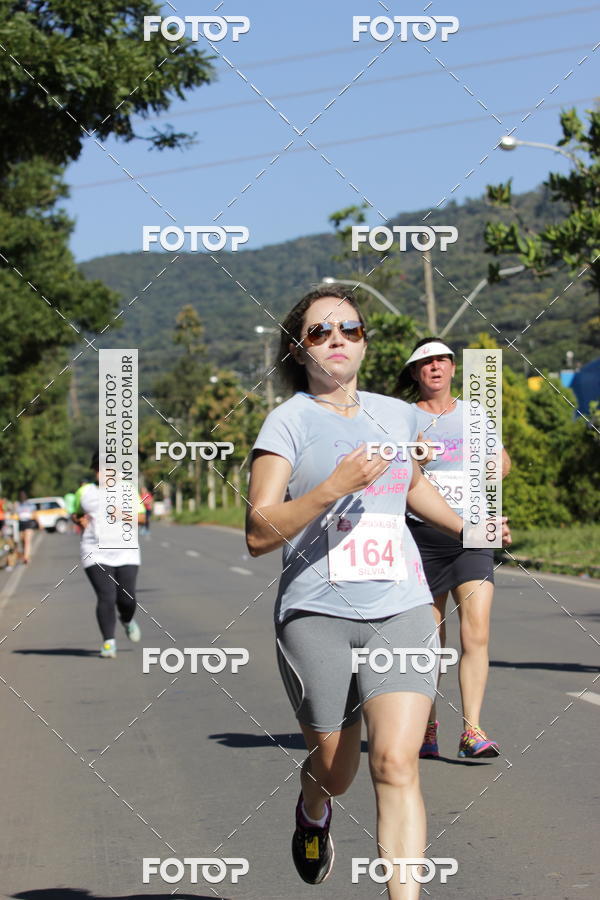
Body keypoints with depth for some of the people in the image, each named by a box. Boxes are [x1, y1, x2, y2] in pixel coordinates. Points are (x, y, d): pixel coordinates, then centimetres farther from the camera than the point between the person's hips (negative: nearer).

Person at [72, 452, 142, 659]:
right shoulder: (85, 492, 8)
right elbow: (77, 513, 22)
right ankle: (108, 642, -5)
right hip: (96, 554, -1)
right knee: (106, 598, -13)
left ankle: (127, 619, 32)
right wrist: (79, 520, -1)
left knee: (127, 598, -3)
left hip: (125, 554, 1)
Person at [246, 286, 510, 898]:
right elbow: (258, 534, -12)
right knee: (335, 770, 11)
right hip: (316, 616, -2)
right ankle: (313, 810, 47)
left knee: (396, 763, -15)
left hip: (401, 611, 2)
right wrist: (335, 486, -22)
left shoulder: (397, 415, 13)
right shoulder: (288, 422, -2)